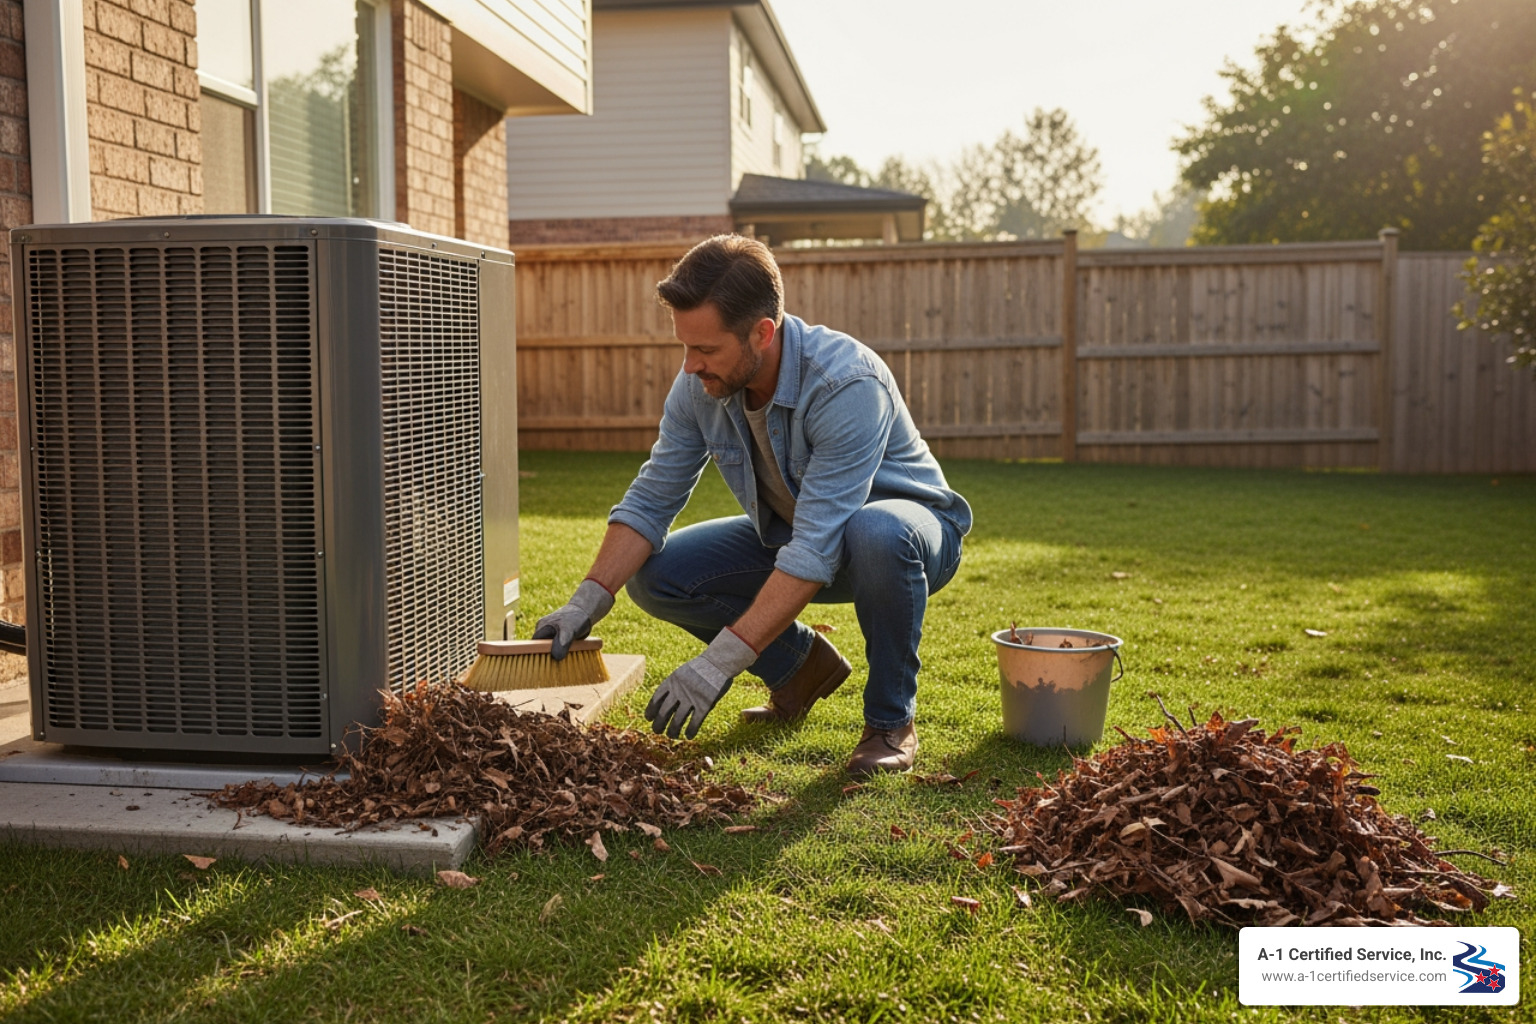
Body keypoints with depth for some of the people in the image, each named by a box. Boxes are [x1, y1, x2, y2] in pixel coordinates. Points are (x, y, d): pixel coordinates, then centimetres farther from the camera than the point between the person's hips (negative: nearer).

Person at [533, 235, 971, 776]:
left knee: (877, 532, -42)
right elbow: (651, 499, -7)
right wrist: (587, 601, -19)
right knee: (656, 574, -12)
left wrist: (719, 662, -43)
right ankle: (802, 665, 11)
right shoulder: (699, 385, -16)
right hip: (790, 534, 6)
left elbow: (816, 549, -40)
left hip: (912, 526, -6)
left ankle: (891, 719, -16)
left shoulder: (847, 385, -36)